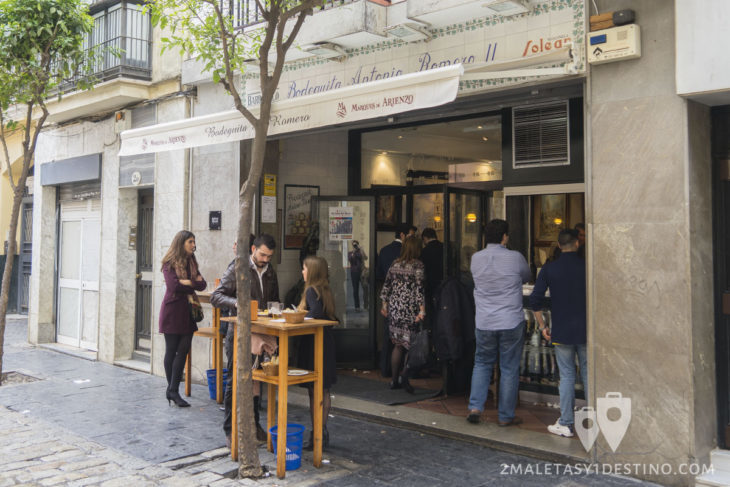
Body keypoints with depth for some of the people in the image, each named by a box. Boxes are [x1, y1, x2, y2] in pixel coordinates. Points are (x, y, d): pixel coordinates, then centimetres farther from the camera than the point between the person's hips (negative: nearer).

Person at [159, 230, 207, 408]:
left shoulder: (192, 263, 14)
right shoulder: (170, 263, -5)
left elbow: (202, 284, 5)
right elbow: (173, 285, -19)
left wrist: (187, 282, -12)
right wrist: (194, 284, -7)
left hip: (187, 313, 5)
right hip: (172, 312, -5)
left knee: (183, 351, -2)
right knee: (171, 351, 2)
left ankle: (173, 390, 2)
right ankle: (172, 390, 11)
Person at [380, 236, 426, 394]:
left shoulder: (395, 264, 9)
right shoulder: (417, 265, -7)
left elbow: (386, 285, 12)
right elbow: (420, 289, -13)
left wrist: (385, 304, 21)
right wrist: (422, 310, -14)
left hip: (394, 309, 6)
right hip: (409, 310, -6)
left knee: (398, 345, 13)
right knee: (411, 344, 0)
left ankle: (395, 380, 16)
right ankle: (404, 376, -14)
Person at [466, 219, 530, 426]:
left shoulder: (476, 258, 0)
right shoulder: (515, 257, -9)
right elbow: (526, 277, 9)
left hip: (484, 322, 3)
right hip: (511, 323, -3)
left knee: (482, 364, 18)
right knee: (509, 369, 7)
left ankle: (475, 407, 9)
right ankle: (506, 416, 13)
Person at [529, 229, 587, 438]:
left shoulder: (549, 269, -2)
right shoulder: (587, 266, -2)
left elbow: (535, 299, -5)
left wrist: (542, 326, 4)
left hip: (561, 332, 0)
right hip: (586, 330, 0)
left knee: (566, 376, 5)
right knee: (588, 374, 10)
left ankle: (566, 424, 8)